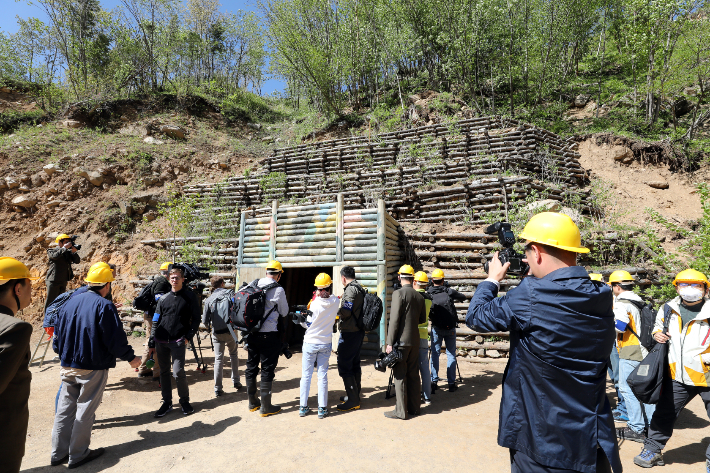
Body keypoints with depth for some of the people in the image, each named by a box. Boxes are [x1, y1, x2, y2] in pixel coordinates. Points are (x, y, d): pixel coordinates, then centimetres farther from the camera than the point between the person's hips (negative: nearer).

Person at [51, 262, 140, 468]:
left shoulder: (69, 303, 4)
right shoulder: (104, 306, -17)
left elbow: (58, 333, 14)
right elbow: (116, 337, -17)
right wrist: (131, 358, -4)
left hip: (67, 365, 6)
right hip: (93, 367, -6)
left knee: (65, 407, 16)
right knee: (85, 409, 6)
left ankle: (59, 453, 26)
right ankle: (77, 455, 17)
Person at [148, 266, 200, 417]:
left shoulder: (189, 297, -1)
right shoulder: (163, 298, 7)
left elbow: (196, 319, 2)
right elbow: (155, 321, 10)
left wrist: (188, 336, -8)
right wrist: (152, 343, 8)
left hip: (178, 342, -4)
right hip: (161, 342, 4)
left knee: (178, 372, -7)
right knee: (164, 372, 12)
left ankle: (184, 401, 14)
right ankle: (167, 402, 27)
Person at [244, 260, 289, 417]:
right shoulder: (278, 290, -12)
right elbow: (284, 313, 1)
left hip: (251, 333, 6)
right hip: (268, 335, -6)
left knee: (251, 367, 17)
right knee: (267, 369, 5)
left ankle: (253, 402, 33)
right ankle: (265, 407, 13)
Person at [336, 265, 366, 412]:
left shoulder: (350, 289, -16)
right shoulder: (360, 288, 13)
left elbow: (346, 312, -22)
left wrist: (336, 311, -4)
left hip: (349, 332, -10)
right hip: (359, 331, 10)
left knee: (344, 365, -4)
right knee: (354, 364, 18)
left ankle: (353, 400, 0)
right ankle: (355, 395, 28)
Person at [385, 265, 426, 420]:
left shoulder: (398, 293, -14)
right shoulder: (419, 296, 6)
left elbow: (394, 319, -17)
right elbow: (422, 319, 14)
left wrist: (390, 342, -14)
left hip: (401, 340, -7)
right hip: (415, 340, 7)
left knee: (400, 375, 1)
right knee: (413, 374, 14)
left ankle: (401, 411, 8)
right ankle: (414, 408, 24)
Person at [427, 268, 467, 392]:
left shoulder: (428, 293, -3)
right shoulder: (449, 291, -2)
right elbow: (463, 298, 12)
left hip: (436, 328, 0)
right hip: (450, 327, 0)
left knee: (435, 354, 8)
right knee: (451, 354, 8)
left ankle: (434, 382, 8)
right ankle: (452, 383, 11)